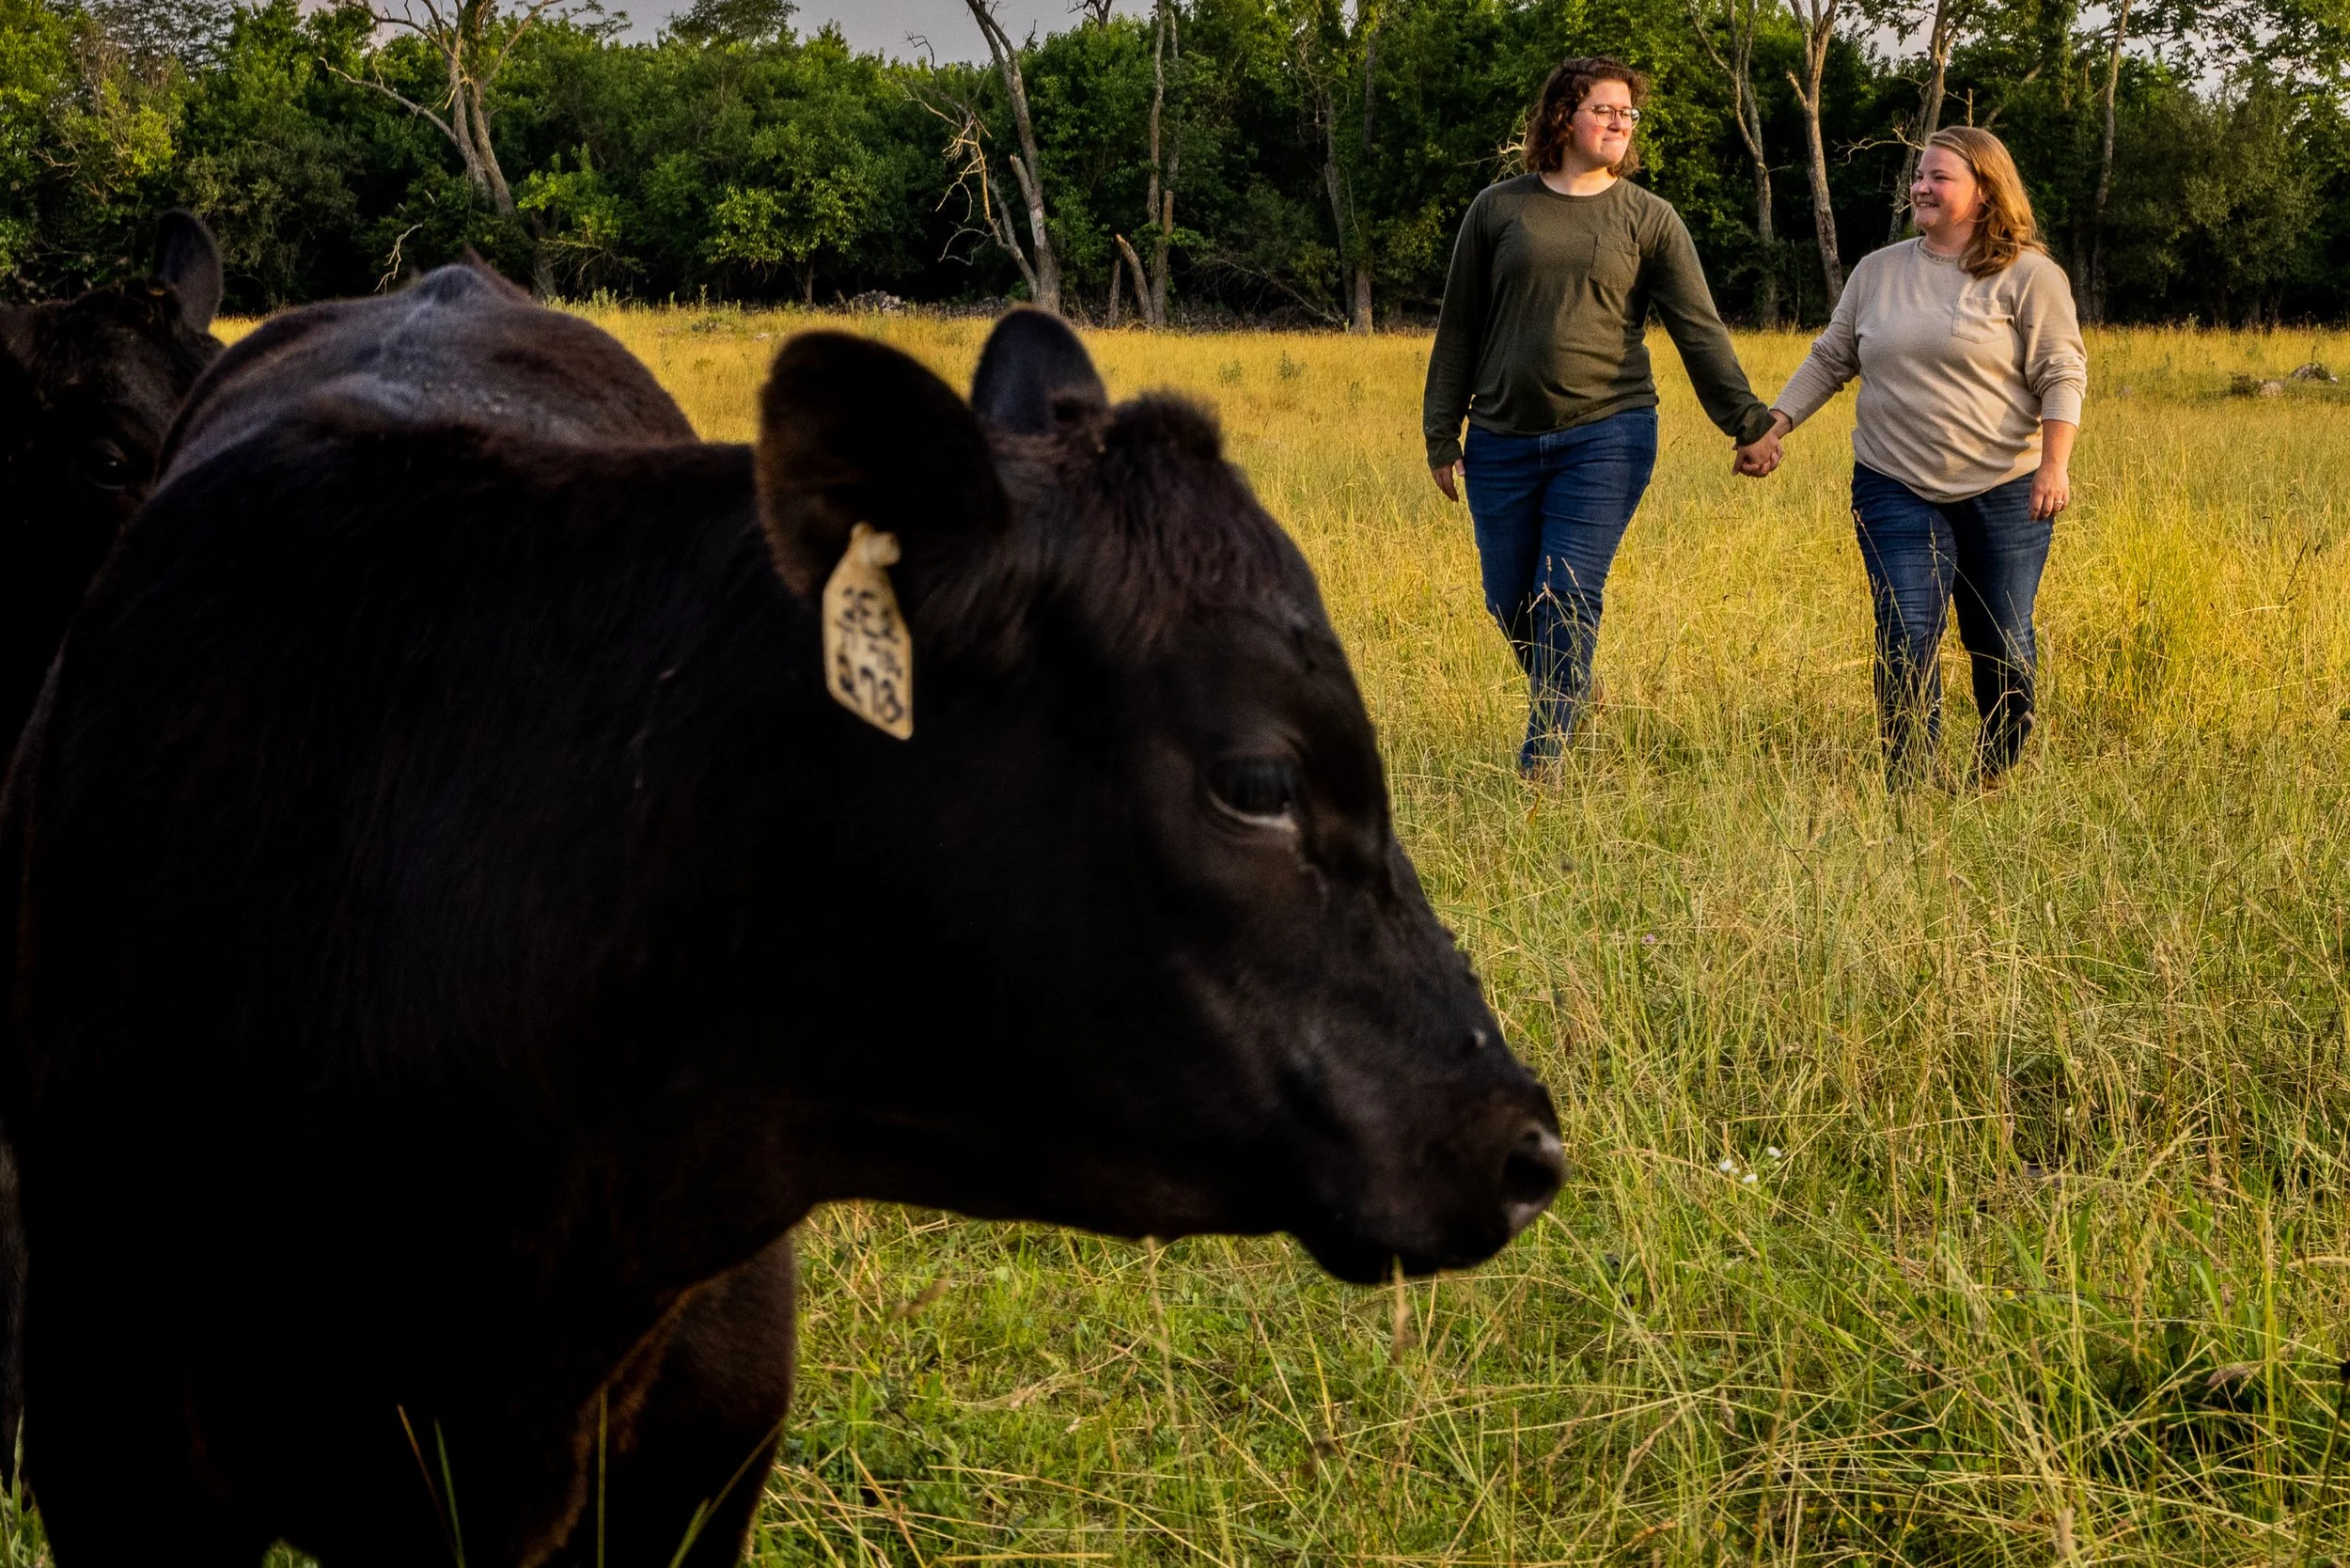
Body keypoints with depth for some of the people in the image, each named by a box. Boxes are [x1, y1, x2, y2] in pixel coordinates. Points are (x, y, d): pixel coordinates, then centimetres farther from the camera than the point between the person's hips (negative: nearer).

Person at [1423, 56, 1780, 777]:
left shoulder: (1649, 218, 4)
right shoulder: (1498, 209, 6)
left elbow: (1699, 329, -1)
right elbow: (1459, 328, 10)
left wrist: (1745, 420, -11)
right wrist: (1441, 435, 7)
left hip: (1605, 436, -2)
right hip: (1503, 440, 2)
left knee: (1569, 603, -8)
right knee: (1510, 605, 6)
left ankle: (1539, 771, -2)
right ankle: (1574, 708, 32)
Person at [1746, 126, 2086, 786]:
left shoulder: (2028, 276, -2)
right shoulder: (1878, 271, 11)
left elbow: (2062, 375, -7)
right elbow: (1829, 359, 18)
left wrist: (2054, 466, -18)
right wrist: (1774, 424, 8)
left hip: (2004, 492, -2)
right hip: (1897, 492, 2)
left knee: (2002, 646, 6)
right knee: (1907, 642, -8)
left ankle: (1999, 782, 23)